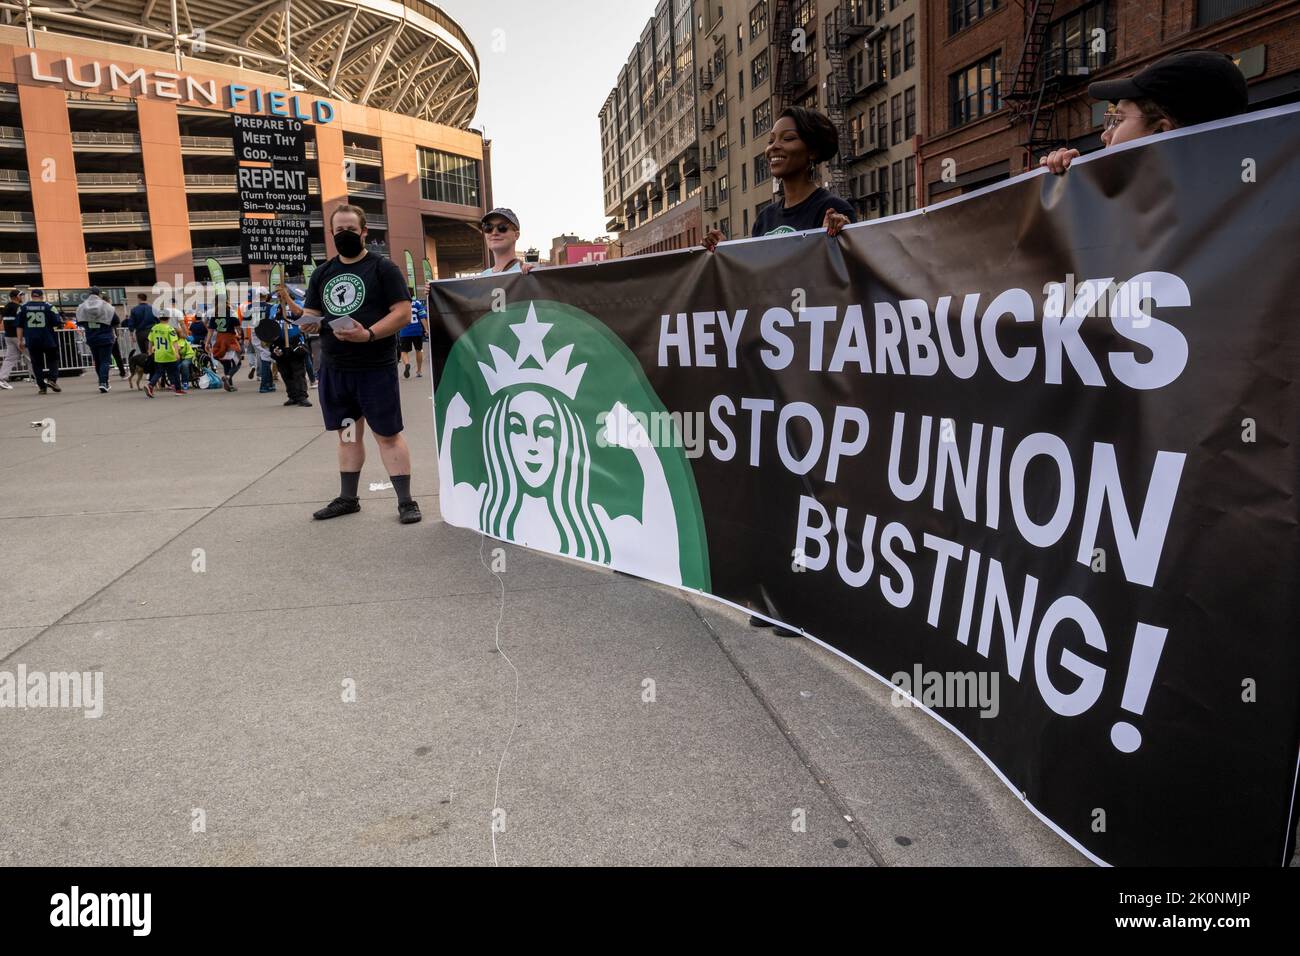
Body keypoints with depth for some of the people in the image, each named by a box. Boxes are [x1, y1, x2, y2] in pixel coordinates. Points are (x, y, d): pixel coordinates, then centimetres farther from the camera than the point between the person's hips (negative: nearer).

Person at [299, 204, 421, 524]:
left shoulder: (383, 268, -3)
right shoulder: (322, 273, 14)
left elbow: (403, 313, -11)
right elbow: (310, 314, 18)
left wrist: (369, 334, -24)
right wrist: (310, 324, -7)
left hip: (376, 368, -5)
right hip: (333, 369, 5)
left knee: (388, 435, -3)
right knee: (347, 434, 13)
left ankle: (406, 501, 2)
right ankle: (347, 498, 23)